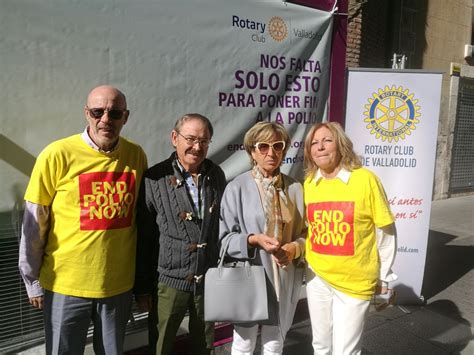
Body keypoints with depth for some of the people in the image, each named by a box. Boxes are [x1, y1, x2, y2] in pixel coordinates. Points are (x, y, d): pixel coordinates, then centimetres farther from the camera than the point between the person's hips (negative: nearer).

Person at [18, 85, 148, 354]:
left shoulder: (136, 156, -3)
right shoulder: (58, 154, -12)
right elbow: (34, 224, -5)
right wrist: (32, 281, 1)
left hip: (119, 283, 3)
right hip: (66, 285, -2)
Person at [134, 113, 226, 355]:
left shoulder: (217, 175, -1)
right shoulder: (154, 179, -12)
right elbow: (143, 238, -6)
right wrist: (142, 287, -1)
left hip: (210, 280, 3)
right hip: (170, 280, -3)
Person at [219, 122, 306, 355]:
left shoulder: (295, 188, 1)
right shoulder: (237, 187, -9)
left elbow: (306, 232, 8)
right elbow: (225, 237, -5)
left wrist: (295, 248, -11)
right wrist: (253, 240, -20)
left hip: (285, 278, 3)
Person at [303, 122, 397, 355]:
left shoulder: (365, 179, -13)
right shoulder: (308, 184, -1)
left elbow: (386, 232, -7)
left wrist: (384, 278, -2)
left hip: (355, 282, -4)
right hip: (317, 277, 4)